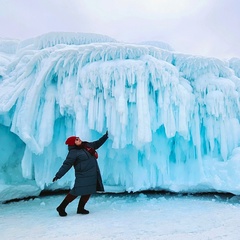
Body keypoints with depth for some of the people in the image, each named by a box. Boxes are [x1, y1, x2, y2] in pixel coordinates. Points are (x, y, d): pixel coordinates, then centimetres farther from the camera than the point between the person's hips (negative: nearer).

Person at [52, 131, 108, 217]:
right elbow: (66, 165, -14)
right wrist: (58, 175, -21)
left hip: (92, 175, 7)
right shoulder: (73, 152, -10)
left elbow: (97, 143, 23)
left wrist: (105, 136, 19)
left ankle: (80, 208, 23)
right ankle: (61, 207, 7)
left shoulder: (87, 145, 11)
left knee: (88, 192, 8)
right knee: (77, 191, -9)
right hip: (83, 176, -7)